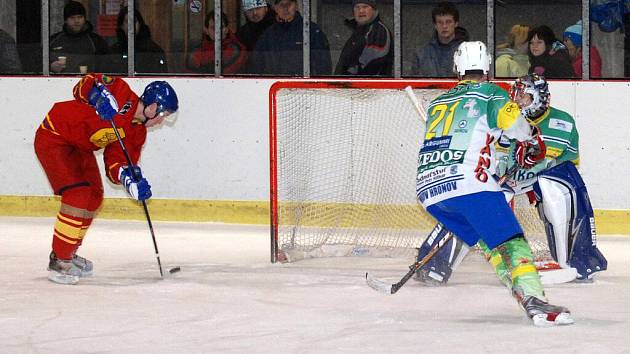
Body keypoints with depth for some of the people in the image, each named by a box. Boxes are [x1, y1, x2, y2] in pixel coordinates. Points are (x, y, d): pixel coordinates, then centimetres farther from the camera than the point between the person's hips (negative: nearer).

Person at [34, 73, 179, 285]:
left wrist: (129, 178, -23)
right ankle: (58, 262, -13)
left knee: (94, 198, 14)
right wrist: (99, 95, -47)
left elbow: (115, 164, -2)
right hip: (54, 138, -10)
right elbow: (83, 87, -27)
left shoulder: (137, 132, 2)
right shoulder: (121, 95, -22)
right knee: (78, 196, -18)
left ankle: (67, 254, 30)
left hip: (80, 147, 10)